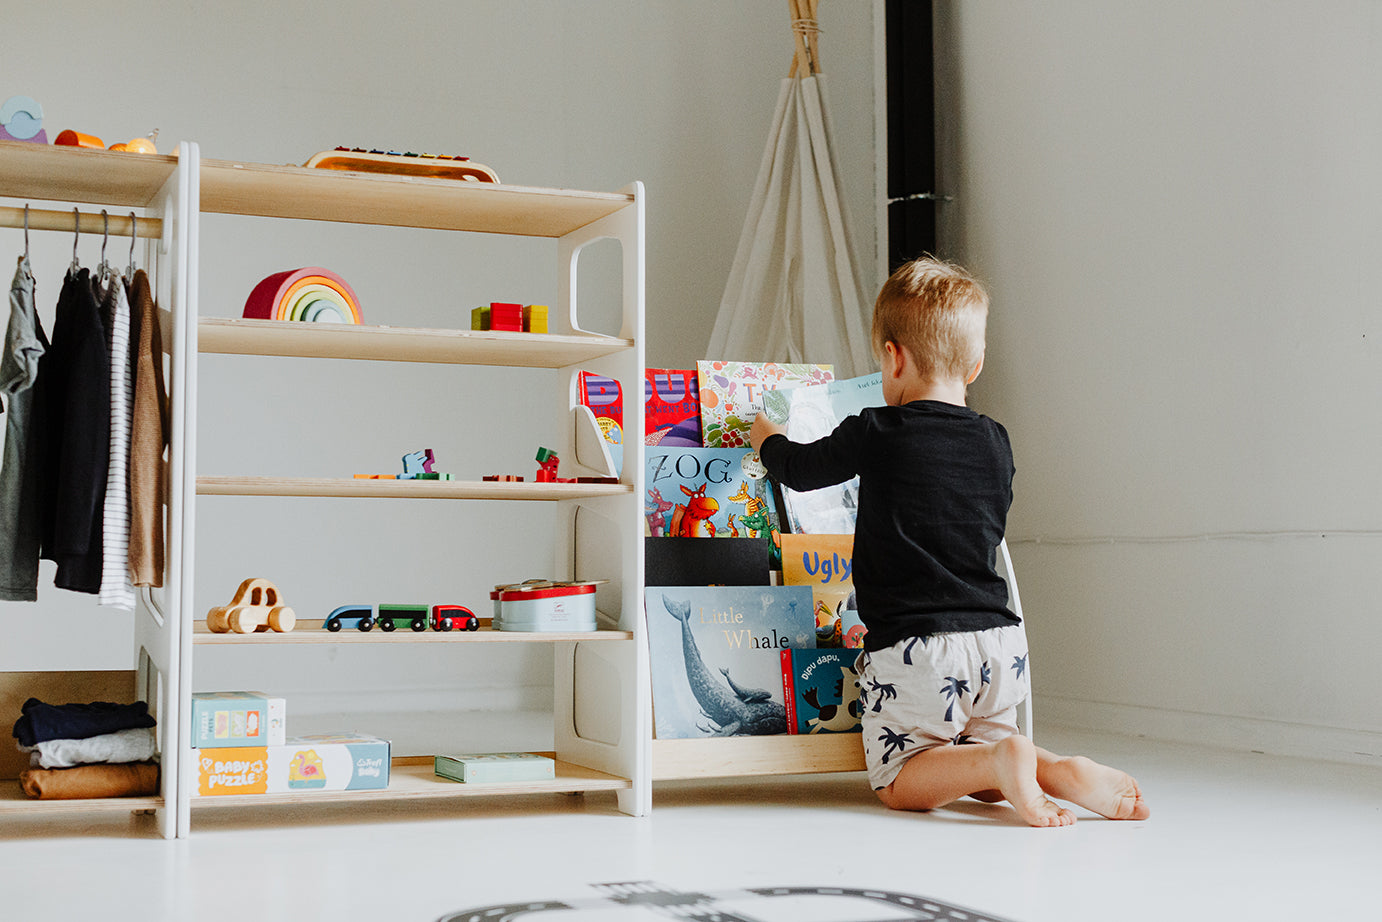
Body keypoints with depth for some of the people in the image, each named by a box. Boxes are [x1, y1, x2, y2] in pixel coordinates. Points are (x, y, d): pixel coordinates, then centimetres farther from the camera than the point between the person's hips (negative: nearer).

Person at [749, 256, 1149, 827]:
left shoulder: (876, 435, -8)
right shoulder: (994, 444, 6)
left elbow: (799, 469, 8)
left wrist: (767, 438, 31)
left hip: (913, 649, -5)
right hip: (998, 641, 6)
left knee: (898, 783, 7)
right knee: (982, 777, 22)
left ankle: (1002, 760, -19)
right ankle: (1062, 771, -8)